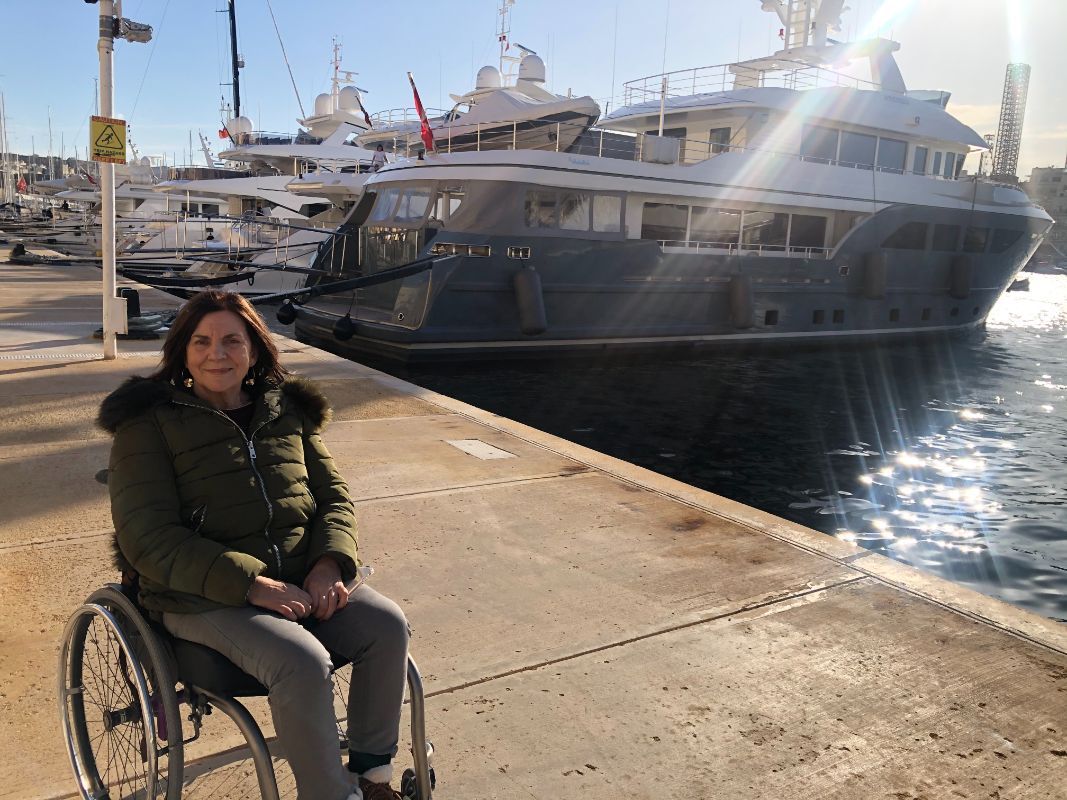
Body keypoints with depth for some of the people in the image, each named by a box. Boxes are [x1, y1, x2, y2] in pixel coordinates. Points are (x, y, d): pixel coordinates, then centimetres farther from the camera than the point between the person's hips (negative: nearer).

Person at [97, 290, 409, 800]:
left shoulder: (287, 410, 13)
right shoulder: (147, 424, -1)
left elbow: (334, 496, 11)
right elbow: (149, 539, -11)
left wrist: (329, 566, -11)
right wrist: (252, 584, -21)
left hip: (302, 579, 5)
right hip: (205, 595, -4)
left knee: (387, 624, -18)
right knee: (303, 663, -30)